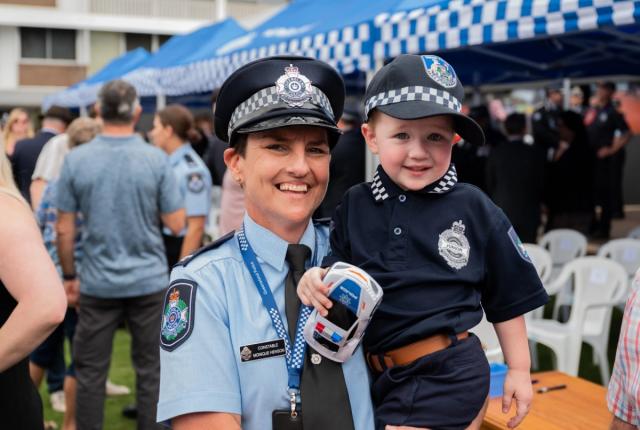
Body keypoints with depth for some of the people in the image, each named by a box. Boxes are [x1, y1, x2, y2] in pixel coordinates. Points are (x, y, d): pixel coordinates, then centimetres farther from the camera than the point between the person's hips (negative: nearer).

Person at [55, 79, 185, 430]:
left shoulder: (76, 159, -5)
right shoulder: (157, 159, -7)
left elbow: (64, 229, -2)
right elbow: (176, 224, -6)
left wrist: (69, 275, 9)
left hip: (97, 283, 0)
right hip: (149, 280, 0)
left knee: (89, 373, 11)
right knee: (150, 371, 10)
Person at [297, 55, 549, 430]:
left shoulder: (474, 208, -5)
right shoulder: (354, 206, 1)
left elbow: (506, 299, 3)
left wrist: (519, 370, 6)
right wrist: (317, 281, -13)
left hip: (448, 375, -4)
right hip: (378, 375, 4)